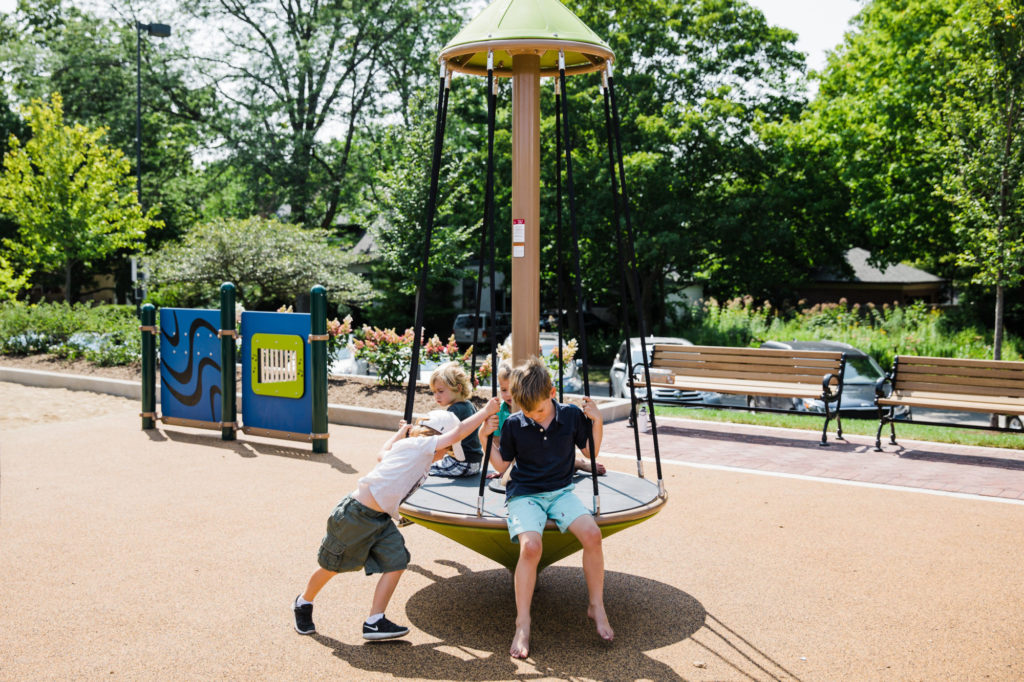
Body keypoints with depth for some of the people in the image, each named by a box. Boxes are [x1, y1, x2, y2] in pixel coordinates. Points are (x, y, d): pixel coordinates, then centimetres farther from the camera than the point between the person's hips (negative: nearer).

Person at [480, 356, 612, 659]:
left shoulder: (571, 415, -1)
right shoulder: (513, 424, -4)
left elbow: (590, 451, 11)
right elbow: (501, 465, 6)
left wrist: (597, 422, -4)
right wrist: (485, 438, -8)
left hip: (560, 490, 2)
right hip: (524, 494, -2)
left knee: (592, 533, -26)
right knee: (530, 545, -31)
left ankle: (597, 606, -5)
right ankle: (522, 625, -18)